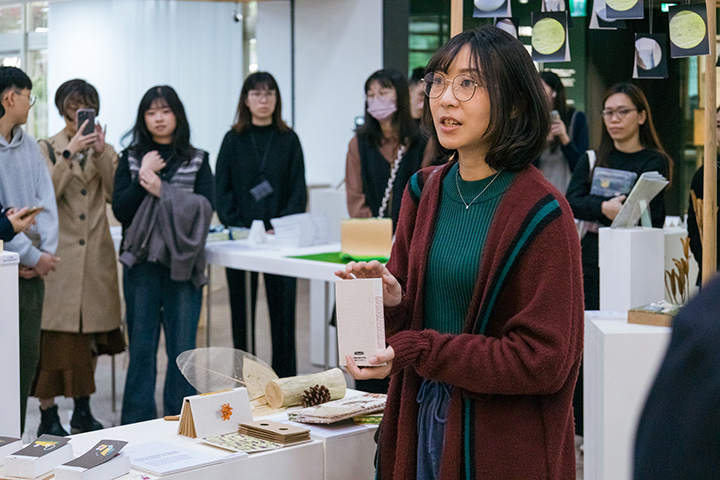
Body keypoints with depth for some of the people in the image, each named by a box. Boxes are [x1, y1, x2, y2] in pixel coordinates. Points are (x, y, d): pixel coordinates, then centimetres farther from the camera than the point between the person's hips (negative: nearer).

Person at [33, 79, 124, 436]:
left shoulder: (105, 151, 12)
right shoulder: (47, 149, 4)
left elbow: (117, 195, -2)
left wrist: (100, 154, -12)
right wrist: (70, 154, -17)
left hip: (96, 256, 3)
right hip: (57, 255, -3)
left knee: (91, 335, 9)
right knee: (54, 337, -6)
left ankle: (83, 412, 20)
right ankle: (48, 416, 2)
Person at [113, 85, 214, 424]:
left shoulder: (197, 161, 7)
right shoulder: (131, 160, 8)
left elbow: (206, 207, -6)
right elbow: (120, 210, -1)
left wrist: (162, 190, -12)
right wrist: (144, 178, -12)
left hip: (183, 264, 0)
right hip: (142, 262, 0)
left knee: (182, 347, 2)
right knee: (141, 347, 5)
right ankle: (137, 426, 13)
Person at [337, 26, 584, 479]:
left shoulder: (541, 214, -15)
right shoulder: (425, 191, 3)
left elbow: (544, 361, -18)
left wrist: (419, 352, -20)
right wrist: (390, 303, -13)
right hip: (419, 421, 6)